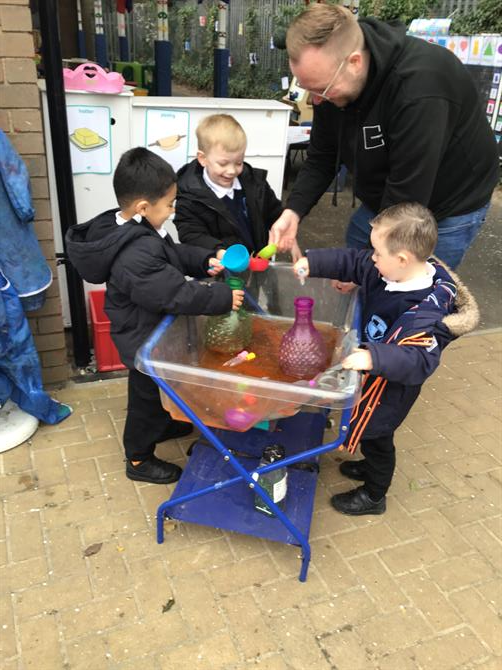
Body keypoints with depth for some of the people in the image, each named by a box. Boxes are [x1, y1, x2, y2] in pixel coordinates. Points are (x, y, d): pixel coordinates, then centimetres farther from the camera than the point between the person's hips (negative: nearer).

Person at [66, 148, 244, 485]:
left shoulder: (132, 228, -5)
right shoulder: (135, 257, -38)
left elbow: (174, 253, 7)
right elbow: (176, 294, -35)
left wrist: (204, 261, -7)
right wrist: (223, 297, -27)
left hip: (150, 330, 10)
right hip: (144, 339, -10)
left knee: (158, 386, 30)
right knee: (146, 394, 11)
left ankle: (161, 425, 56)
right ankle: (139, 459, 33)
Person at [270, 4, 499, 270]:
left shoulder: (420, 86, -37)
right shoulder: (330, 81, -14)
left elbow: (408, 198, -34)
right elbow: (321, 158, -4)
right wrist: (293, 211, -20)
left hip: (446, 207, -7)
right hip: (383, 198, 7)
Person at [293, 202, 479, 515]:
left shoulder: (424, 313, -37)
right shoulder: (393, 270, -14)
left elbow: (420, 360, -44)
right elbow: (353, 261, -5)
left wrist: (374, 358, -58)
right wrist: (313, 263, -15)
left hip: (389, 387, -8)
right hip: (375, 374, 8)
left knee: (375, 435, 16)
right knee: (375, 434, 31)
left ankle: (373, 496, 43)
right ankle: (371, 467, 60)